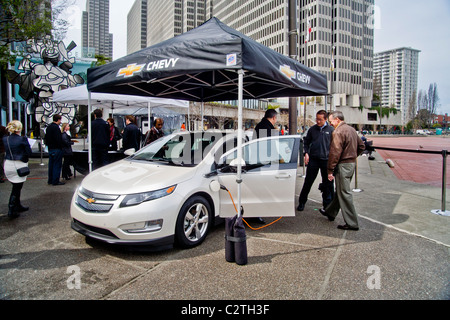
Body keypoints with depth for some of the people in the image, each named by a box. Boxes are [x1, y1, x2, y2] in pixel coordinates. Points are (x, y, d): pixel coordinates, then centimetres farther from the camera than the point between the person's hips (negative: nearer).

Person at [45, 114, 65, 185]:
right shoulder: (56, 127, -16)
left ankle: (50, 180, 20)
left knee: (51, 164, 14)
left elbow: (46, 138, 18)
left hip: (50, 149, 9)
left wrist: (48, 145, 22)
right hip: (56, 149, -9)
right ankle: (55, 181, -2)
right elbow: (58, 139, -21)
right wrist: (60, 147, -11)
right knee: (57, 165, -4)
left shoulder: (49, 127, 13)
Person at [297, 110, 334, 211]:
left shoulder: (331, 130, 0)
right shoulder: (312, 129, 5)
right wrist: (306, 153, 0)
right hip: (313, 159, 1)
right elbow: (306, 142, 13)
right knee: (308, 181, 4)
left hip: (326, 159, 0)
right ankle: (302, 202, 16)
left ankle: (327, 203, 25)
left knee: (327, 183, 10)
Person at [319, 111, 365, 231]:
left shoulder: (338, 132, -17)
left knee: (345, 194, -3)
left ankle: (352, 223, 2)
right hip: (352, 164, 10)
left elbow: (334, 152, -21)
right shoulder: (351, 129, 13)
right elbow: (361, 146, 21)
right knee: (340, 190, 19)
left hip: (343, 165, -10)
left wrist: (330, 170, -16)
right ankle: (330, 212, 35)